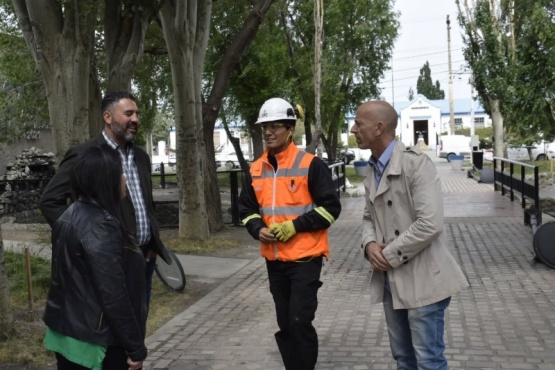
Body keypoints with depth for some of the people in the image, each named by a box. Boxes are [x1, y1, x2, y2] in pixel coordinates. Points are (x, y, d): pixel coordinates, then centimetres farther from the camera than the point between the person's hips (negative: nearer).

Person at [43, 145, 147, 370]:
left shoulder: (70, 217, 6)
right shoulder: (101, 227, -22)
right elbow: (113, 296, -24)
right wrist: (135, 348, -17)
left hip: (66, 333, 9)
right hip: (97, 342, -9)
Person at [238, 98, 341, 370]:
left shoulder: (310, 164, -9)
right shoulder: (255, 170, 7)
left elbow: (330, 206, -9)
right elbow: (247, 208, 15)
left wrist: (295, 226, -18)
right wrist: (258, 229, -6)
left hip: (305, 258, -5)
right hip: (274, 260, 6)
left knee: (300, 322, -9)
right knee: (285, 324, 13)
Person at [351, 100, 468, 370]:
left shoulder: (416, 163, -16)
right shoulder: (373, 170, 11)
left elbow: (429, 224, -24)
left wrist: (390, 255, -16)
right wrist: (370, 244, -4)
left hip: (422, 280, -8)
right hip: (391, 280, 8)